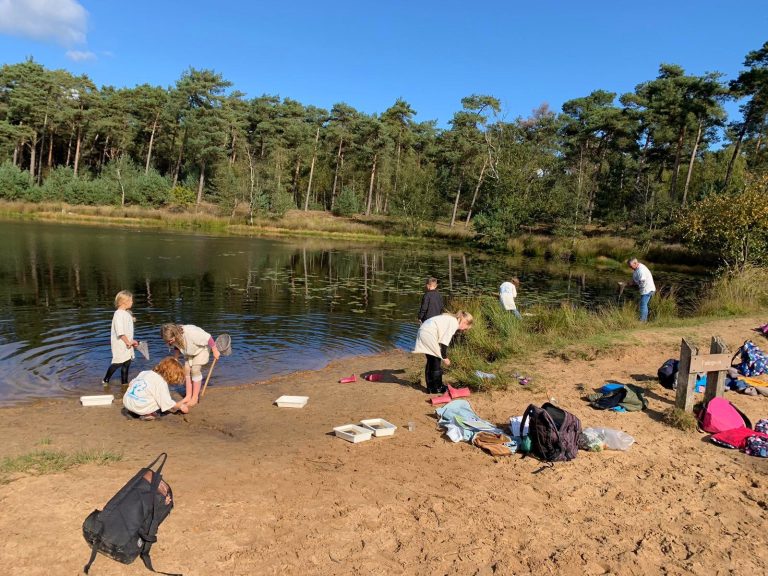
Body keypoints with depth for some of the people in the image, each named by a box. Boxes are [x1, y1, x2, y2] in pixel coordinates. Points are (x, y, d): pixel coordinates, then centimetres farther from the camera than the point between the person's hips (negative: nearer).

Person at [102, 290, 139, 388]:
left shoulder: (127, 313, 13)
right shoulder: (118, 314, -16)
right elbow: (120, 331, -21)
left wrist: (131, 341, 19)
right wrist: (127, 342, -19)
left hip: (127, 344, 9)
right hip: (120, 344, -9)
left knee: (127, 362, 11)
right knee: (118, 362, -7)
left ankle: (124, 382, 20)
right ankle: (105, 380, 11)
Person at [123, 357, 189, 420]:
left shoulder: (145, 372, 8)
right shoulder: (162, 383, -12)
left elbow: (130, 384, 19)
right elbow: (168, 404, -11)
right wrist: (180, 406, 8)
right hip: (140, 408, -7)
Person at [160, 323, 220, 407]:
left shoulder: (191, 332, -43)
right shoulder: (174, 338, -21)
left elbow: (208, 338, -32)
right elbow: (177, 347, 5)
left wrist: (215, 351, -22)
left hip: (201, 349, -6)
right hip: (189, 353, 6)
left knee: (195, 370, -14)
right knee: (186, 370, -3)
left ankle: (195, 397, -5)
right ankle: (188, 396, 6)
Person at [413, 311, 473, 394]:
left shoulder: (450, 319, 19)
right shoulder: (454, 323, -9)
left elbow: (442, 339, 20)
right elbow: (444, 342, -13)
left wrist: (444, 356, 21)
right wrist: (444, 357, -5)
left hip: (423, 332, 10)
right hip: (429, 334, -10)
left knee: (431, 361, 17)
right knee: (437, 360, 1)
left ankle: (430, 387, 24)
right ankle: (437, 388, 10)